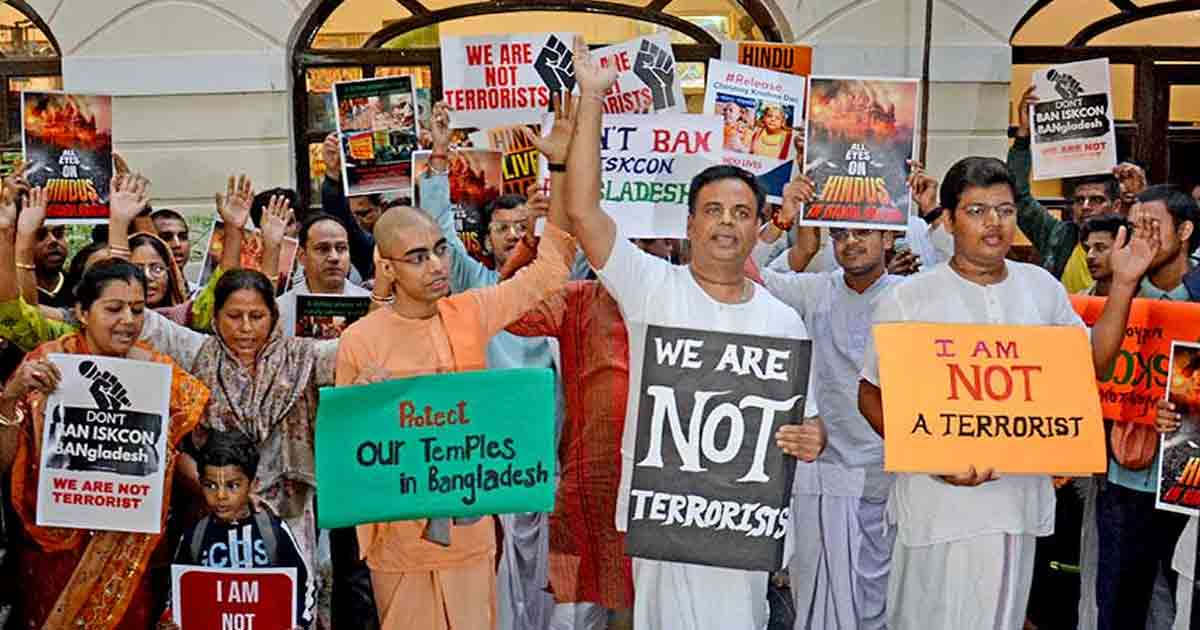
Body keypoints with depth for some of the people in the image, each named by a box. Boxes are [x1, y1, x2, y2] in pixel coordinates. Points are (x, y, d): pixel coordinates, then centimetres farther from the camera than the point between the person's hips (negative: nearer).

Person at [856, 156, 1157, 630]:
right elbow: (872, 395, -4)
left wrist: (1123, 284, 4)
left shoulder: (1042, 287, 6)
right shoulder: (907, 299, -8)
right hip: (937, 500, -4)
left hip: (1021, 497, 4)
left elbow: (1091, 364, 13)